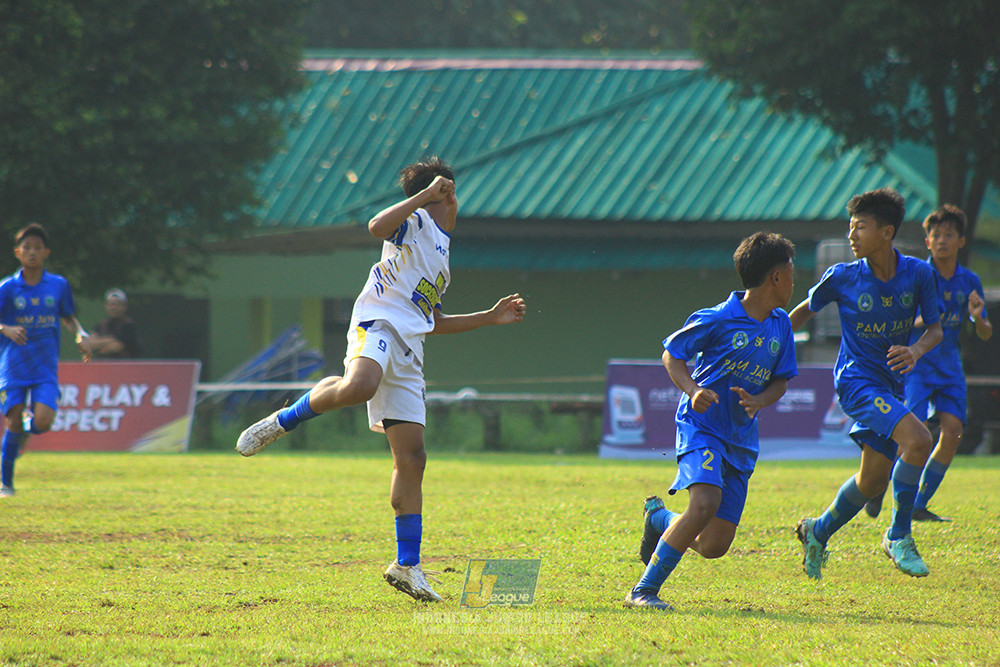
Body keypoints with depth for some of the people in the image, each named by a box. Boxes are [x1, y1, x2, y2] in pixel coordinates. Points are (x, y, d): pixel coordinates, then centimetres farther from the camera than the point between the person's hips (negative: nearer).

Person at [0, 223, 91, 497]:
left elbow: (68, 318, 19)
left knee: (43, 421, -17)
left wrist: (81, 335, 0)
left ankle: (28, 422, 21)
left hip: (46, 369, 1)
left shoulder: (58, 285, 4)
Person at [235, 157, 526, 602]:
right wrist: (425, 196, -14)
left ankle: (407, 566, 2)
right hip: (378, 321, -8)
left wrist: (492, 317, 38)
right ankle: (282, 422, -17)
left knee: (411, 456, 0)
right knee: (358, 387, -41)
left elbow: (434, 323, 39)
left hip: (407, 354, 8)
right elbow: (377, 227, -16)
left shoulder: (441, 254, 33)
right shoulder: (415, 223, 7)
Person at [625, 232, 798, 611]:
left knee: (714, 546, 0)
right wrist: (692, 390, -20)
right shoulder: (717, 320, -12)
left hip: (741, 438, 6)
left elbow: (780, 382, 14)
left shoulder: (780, 326, 5)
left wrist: (759, 401, -8)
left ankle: (659, 518, 33)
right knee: (705, 503, -30)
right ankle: (644, 590, -21)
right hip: (701, 425, -6)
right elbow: (671, 355, -2)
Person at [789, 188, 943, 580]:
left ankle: (818, 533, 35)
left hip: (892, 383, 5)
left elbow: (935, 329, 2)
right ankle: (899, 536, -14)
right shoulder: (842, 278, -9)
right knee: (917, 441, -26)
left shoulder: (918, 274, -5)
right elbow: (805, 311, 9)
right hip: (856, 380, -5)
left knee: (874, 479, 11)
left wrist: (916, 350, -19)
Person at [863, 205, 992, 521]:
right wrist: (923, 321, -26)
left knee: (952, 432, -8)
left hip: (949, 367, 4)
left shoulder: (969, 282, 6)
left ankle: (919, 506, 3)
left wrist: (979, 319, -13)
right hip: (915, 363, -4)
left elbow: (985, 334, 10)